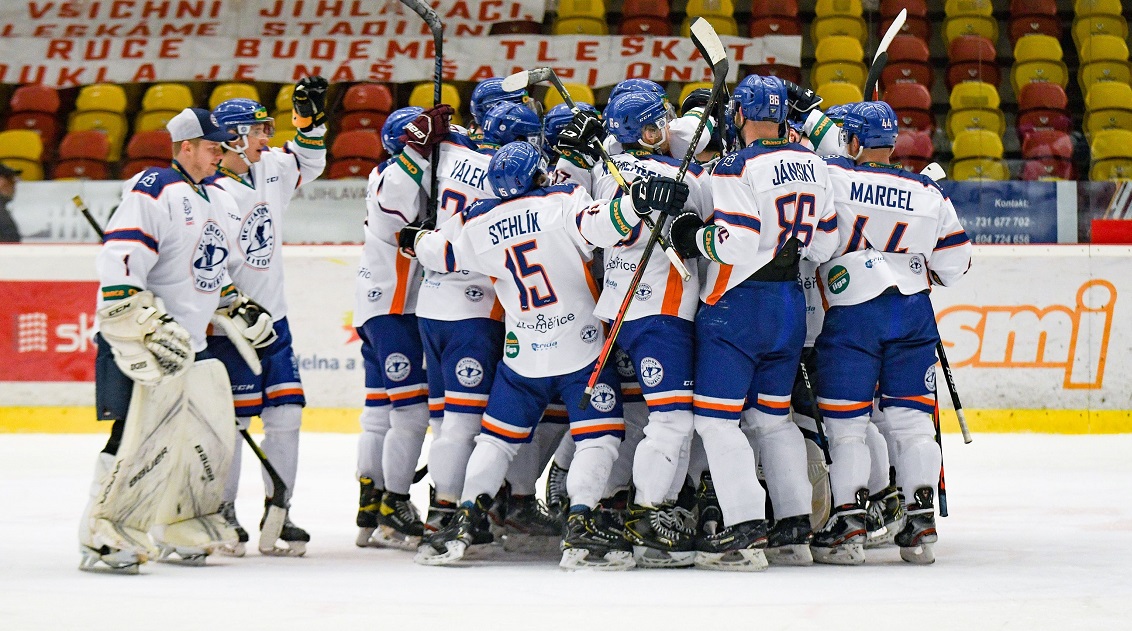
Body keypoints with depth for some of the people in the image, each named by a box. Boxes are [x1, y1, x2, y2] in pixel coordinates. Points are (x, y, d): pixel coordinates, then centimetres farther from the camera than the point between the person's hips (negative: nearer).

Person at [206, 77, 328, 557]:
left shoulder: (271, 169, 6)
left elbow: (309, 164, 24)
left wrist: (312, 117, 10)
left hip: (273, 320, 7)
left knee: (286, 417, 4)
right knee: (230, 423, -2)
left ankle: (277, 515, 12)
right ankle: (221, 515, 12)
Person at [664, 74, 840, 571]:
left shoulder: (738, 168, -15)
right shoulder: (812, 166, 7)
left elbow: (736, 245, -20)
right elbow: (824, 244, 11)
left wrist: (693, 237, -5)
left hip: (737, 305, -7)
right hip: (790, 302, 8)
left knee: (716, 417, -5)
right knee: (774, 417, 18)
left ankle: (745, 529, -14)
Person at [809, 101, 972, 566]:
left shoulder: (830, 177, -2)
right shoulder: (928, 193, 9)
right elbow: (954, 262, 13)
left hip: (851, 313, -3)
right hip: (913, 311, 3)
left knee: (845, 424, 3)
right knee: (911, 419, 8)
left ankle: (848, 527, 3)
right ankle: (920, 525, 6)